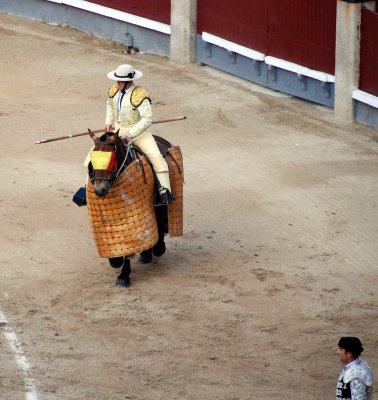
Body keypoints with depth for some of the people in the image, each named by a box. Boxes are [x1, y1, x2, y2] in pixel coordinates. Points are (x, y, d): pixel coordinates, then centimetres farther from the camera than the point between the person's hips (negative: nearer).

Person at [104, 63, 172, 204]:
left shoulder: (139, 95, -21)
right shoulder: (114, 90, 0)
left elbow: (147, 118, -24)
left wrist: (131, 133, -30)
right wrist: (109, 122, 11)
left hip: (137, 131, -5)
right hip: (117, 130, 5)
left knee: (155, 156, -22)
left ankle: (165, 190, -20)